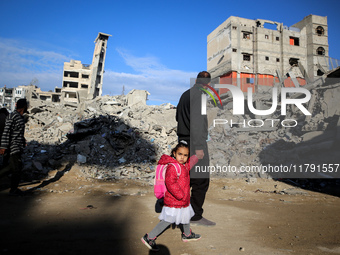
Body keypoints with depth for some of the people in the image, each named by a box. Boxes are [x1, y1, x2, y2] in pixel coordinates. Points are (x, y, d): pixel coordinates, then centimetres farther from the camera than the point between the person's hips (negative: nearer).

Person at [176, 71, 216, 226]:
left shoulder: (185, 94, 13)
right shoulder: (199, 95, -14)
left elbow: (178, 117, 22)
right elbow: (196, 122, -22)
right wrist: (198, 147, -22)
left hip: (183, 140, 9)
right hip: (195, 142, -9)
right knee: (201, 180, -1)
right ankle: (196, 216, 7)